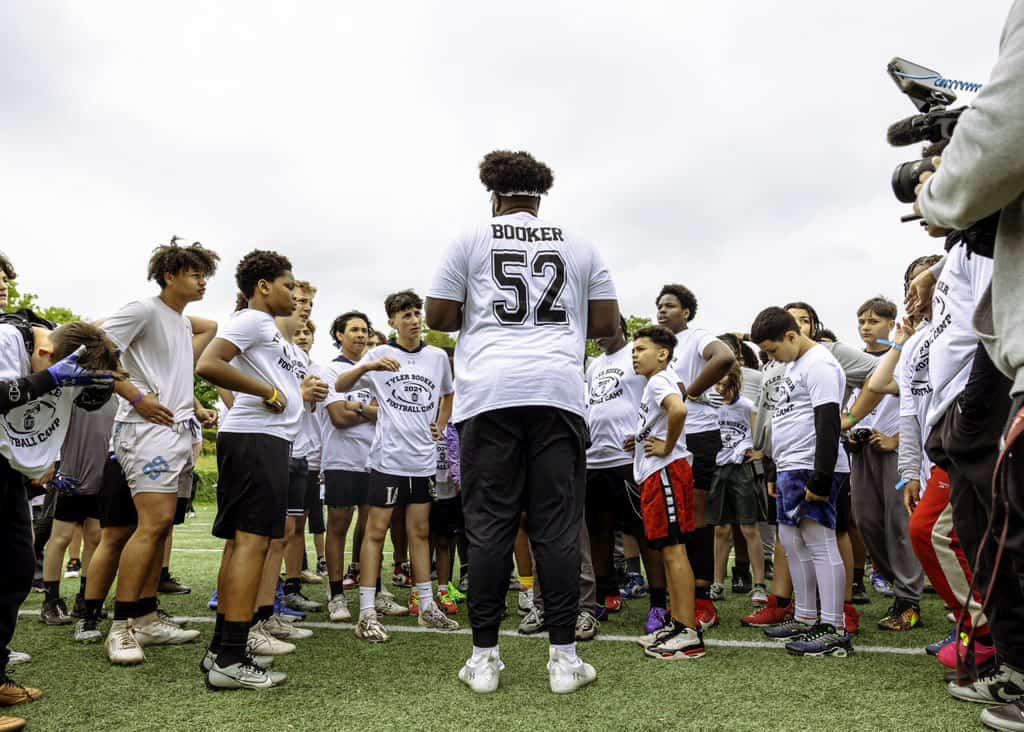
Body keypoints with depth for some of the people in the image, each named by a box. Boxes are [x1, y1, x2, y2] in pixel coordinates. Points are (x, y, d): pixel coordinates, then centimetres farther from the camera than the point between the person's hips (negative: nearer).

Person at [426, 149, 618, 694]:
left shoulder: (471, 242, 11)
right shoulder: (579, 248, 16)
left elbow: (437, 316, 7)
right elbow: (606, 324, 13)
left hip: (490, 393, -1)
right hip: (558, 391, 1)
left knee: (489, 525, 3)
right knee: (556, 526, 3)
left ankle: (484, 656, 8)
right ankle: (564, 655, 6)